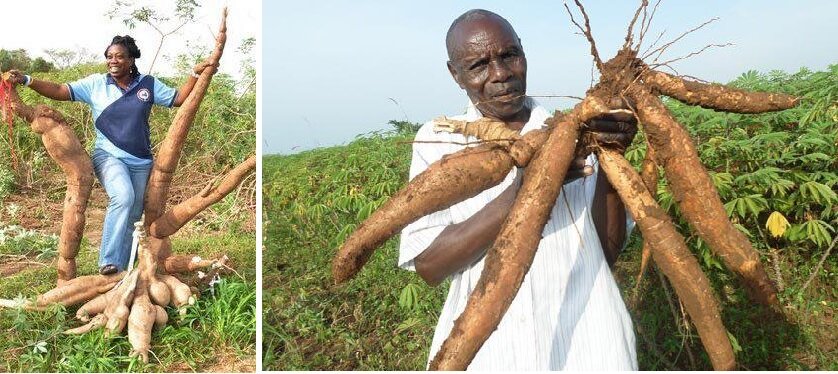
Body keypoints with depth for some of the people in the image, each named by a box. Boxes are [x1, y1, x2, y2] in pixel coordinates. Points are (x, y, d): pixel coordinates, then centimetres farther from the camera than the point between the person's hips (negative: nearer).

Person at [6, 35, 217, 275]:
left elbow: (178, 98, 6)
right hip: (109, 156, -3)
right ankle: (108, 262, -24)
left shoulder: (149, 84, 5)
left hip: (141, 162, 3)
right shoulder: (95, 84, 2)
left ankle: (120, 271, 20)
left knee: (132, 216, 7)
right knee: (123, 197, -32)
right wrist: (26, 80, -15)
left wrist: (196, 74, -5)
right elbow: (60, 91, -2)